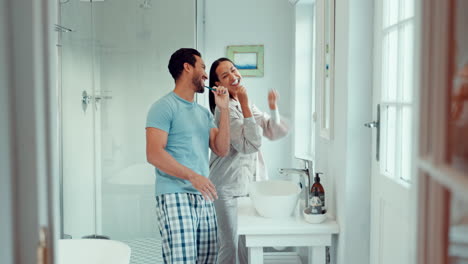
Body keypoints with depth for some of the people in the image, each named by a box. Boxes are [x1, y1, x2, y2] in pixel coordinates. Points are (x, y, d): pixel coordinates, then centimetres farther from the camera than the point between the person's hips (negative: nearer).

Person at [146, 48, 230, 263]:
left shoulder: (204, 113, 20)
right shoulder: (165, 107, -3)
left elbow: (221, 150, 11)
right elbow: (154, 154, -13)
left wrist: (224, 110, 5)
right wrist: (192, 176, -21)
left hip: (204, 198, 7)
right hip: (175, 197, -7)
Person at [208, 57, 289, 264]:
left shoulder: (245, 104, 10)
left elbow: (275, 132, 10)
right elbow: (250, 144, -24)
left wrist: (273, 107, -6)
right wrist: (245, 105, -26)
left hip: (249, 183, 8)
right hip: (229, 187, -8)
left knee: (248, 243, 16)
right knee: (230, 245, 0)